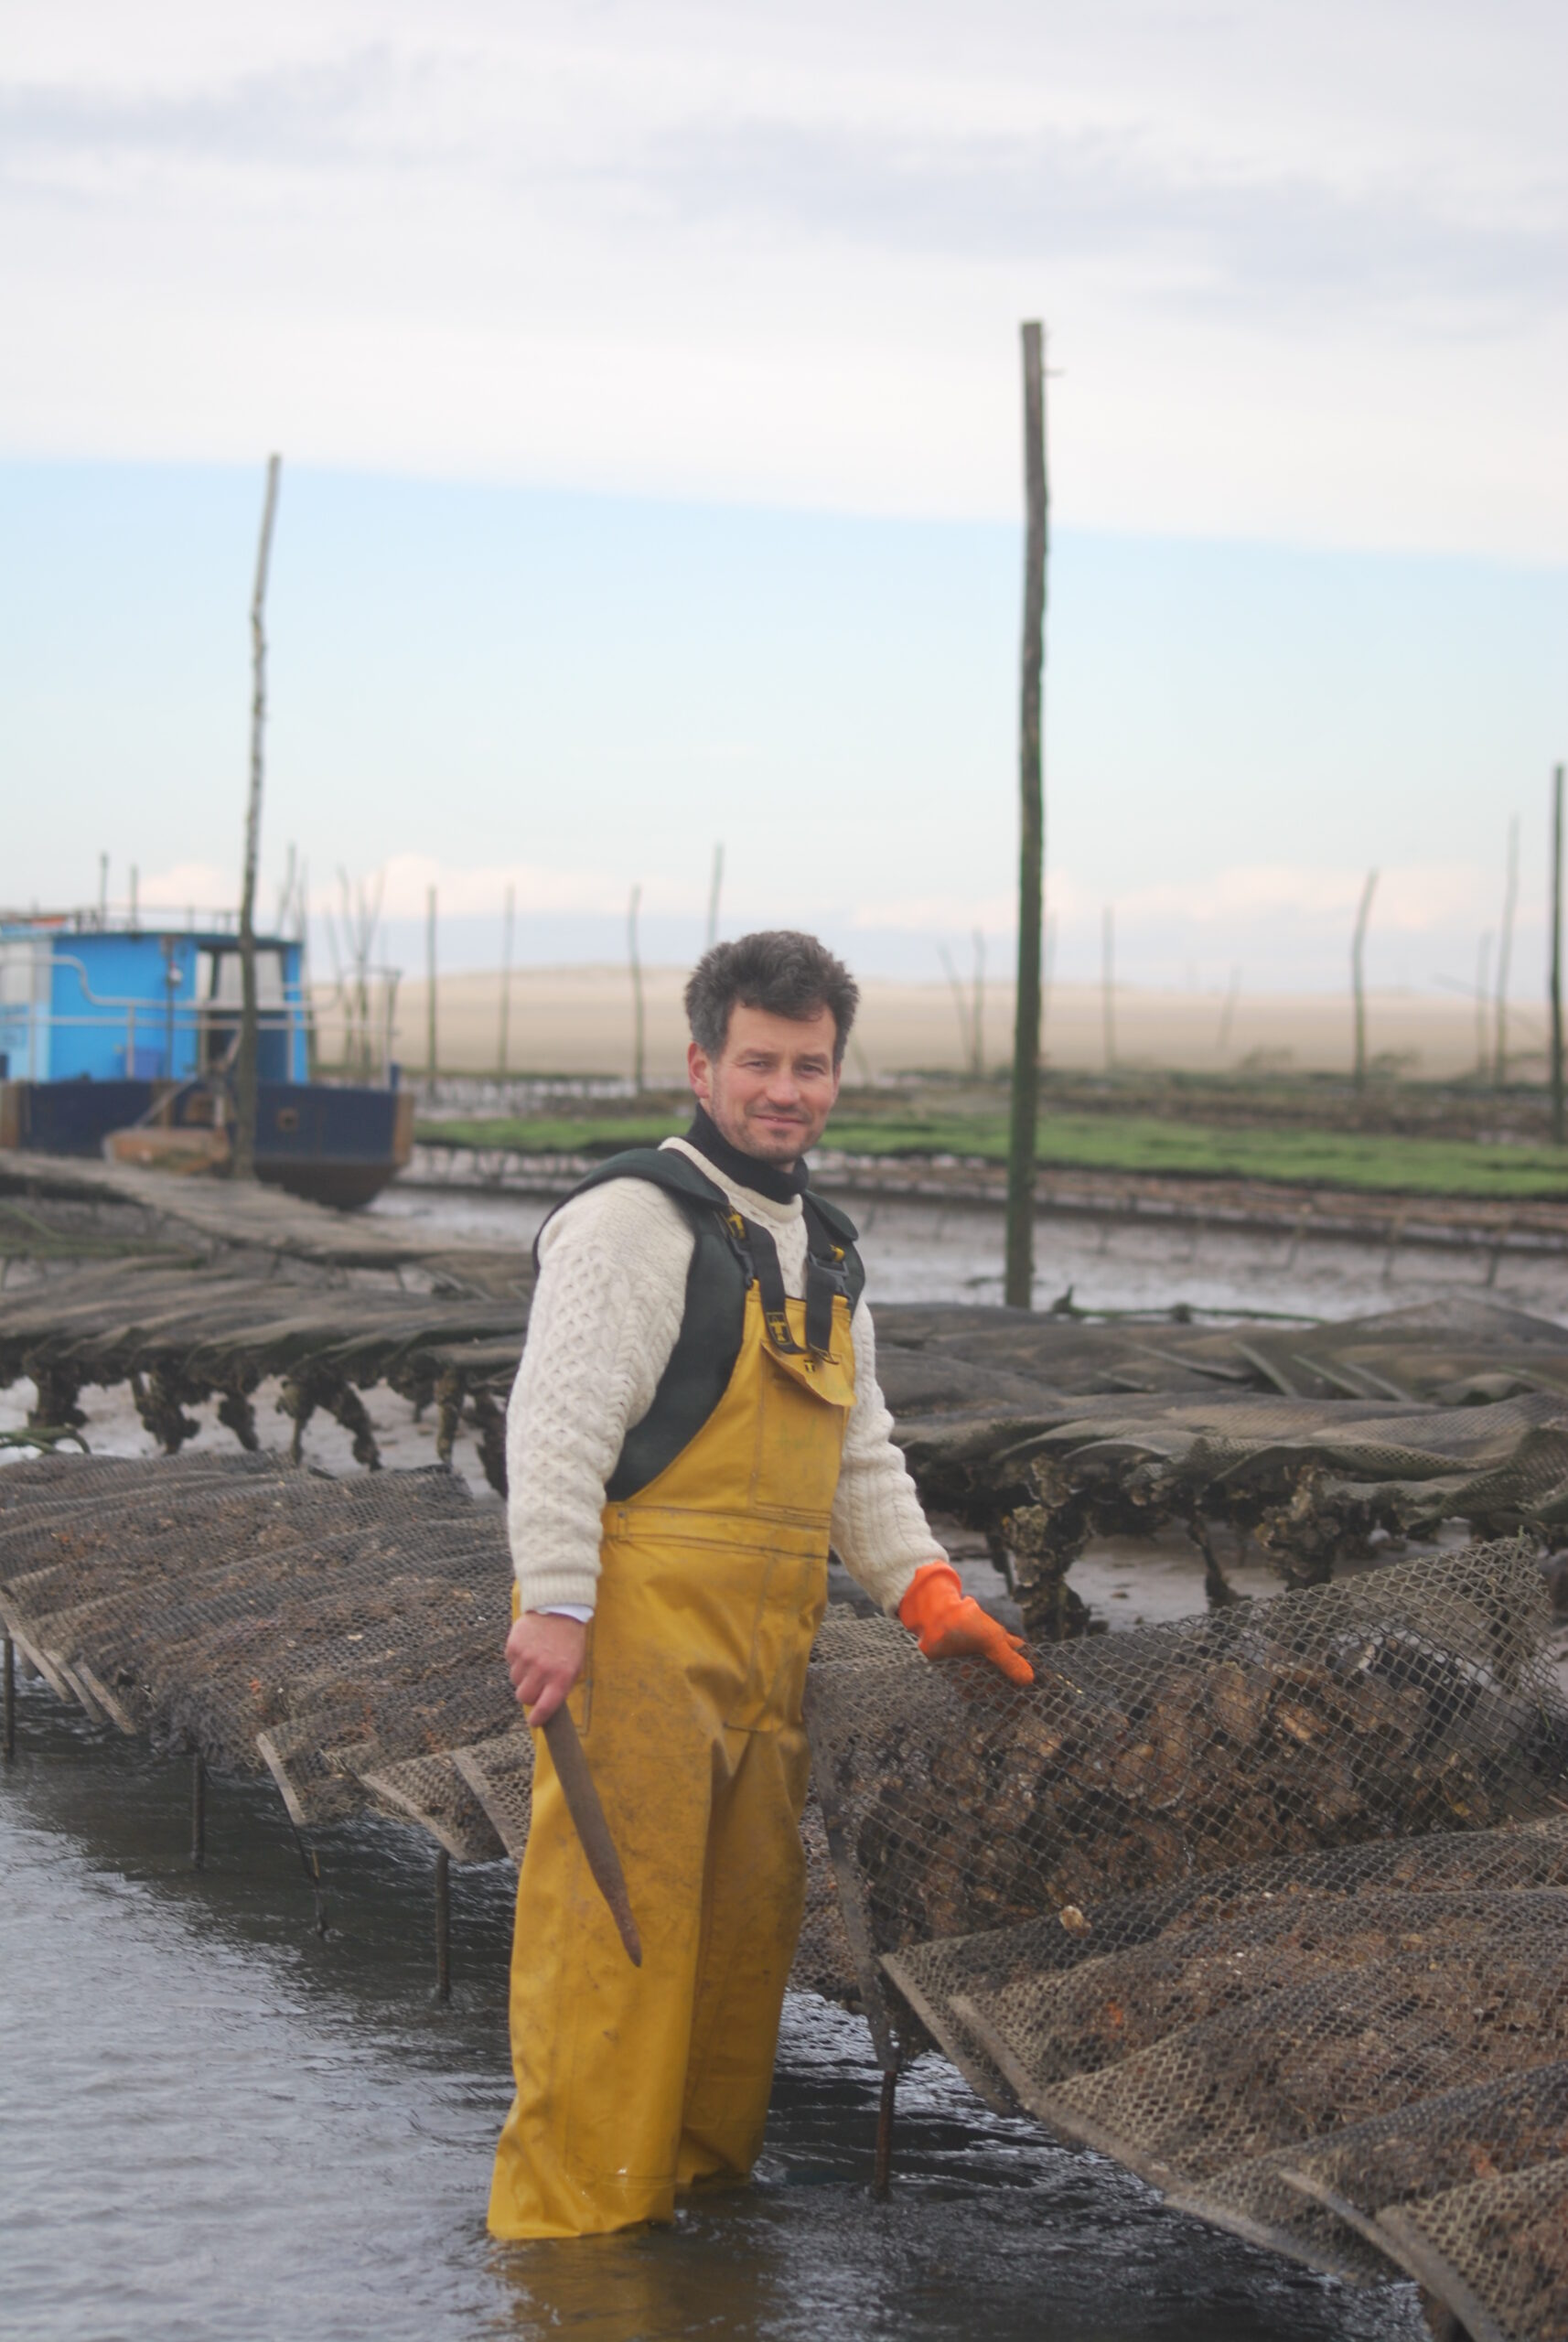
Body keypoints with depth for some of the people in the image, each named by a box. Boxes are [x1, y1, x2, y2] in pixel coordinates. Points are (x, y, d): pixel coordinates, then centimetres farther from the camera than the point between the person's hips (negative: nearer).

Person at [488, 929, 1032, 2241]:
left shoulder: (824, 1254, 20)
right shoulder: (636, 1219, -8)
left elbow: (860, 1453, 25)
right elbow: (559, 1419, -14)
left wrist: (927, 1593, 12)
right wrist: (557, 1606, -21)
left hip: (766, 1642, 8)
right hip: (636, 1627, -8)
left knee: (750, 1912, 12)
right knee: (616, 1916, -9)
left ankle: (703, 2171, 25)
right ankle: (573, 2211, -4)